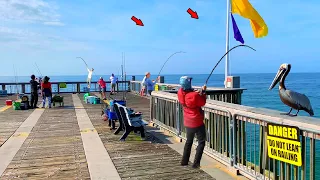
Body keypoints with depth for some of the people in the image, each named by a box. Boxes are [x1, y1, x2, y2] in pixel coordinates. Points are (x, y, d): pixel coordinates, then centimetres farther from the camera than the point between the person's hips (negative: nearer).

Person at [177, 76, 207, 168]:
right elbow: (203, 103, -9)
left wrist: (199, 93, 5)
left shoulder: (180, 93, -8)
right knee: (201, 142, 6)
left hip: (187, 122, 7)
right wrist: (203, 92, 0)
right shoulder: (194, 95, -26)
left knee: (189, 141, 22)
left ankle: (184, 161, 29)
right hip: (197, 122, -7)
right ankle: (196, 163, 2)